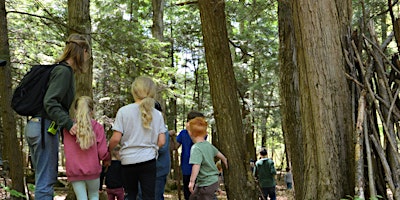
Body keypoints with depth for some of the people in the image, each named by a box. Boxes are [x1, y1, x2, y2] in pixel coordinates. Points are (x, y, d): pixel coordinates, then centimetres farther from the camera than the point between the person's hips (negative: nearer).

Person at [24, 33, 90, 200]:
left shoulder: (60, 69, 17)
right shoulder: (64, 71, -12)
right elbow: (50, 102, -22)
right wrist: (68, 123, -28)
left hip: (35, 125, 10)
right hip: (45, 128, -10)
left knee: (43, 178, 15)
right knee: (46, 181, -5)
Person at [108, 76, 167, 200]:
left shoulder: (124, 111, -5)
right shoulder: (157, 114, 1)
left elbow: (116, 138, -8)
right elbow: (161, 142, -1)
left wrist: (107, 150, 11)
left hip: (128, 161, 0)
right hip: (148, 161, 1)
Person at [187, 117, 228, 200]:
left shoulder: (196, 148, -21)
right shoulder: (208, 144, 3)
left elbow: (196, 165, -32)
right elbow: (219, 154, 19)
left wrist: (192, 181, -29)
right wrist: (225, 160, 38)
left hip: (206, 184, -9)